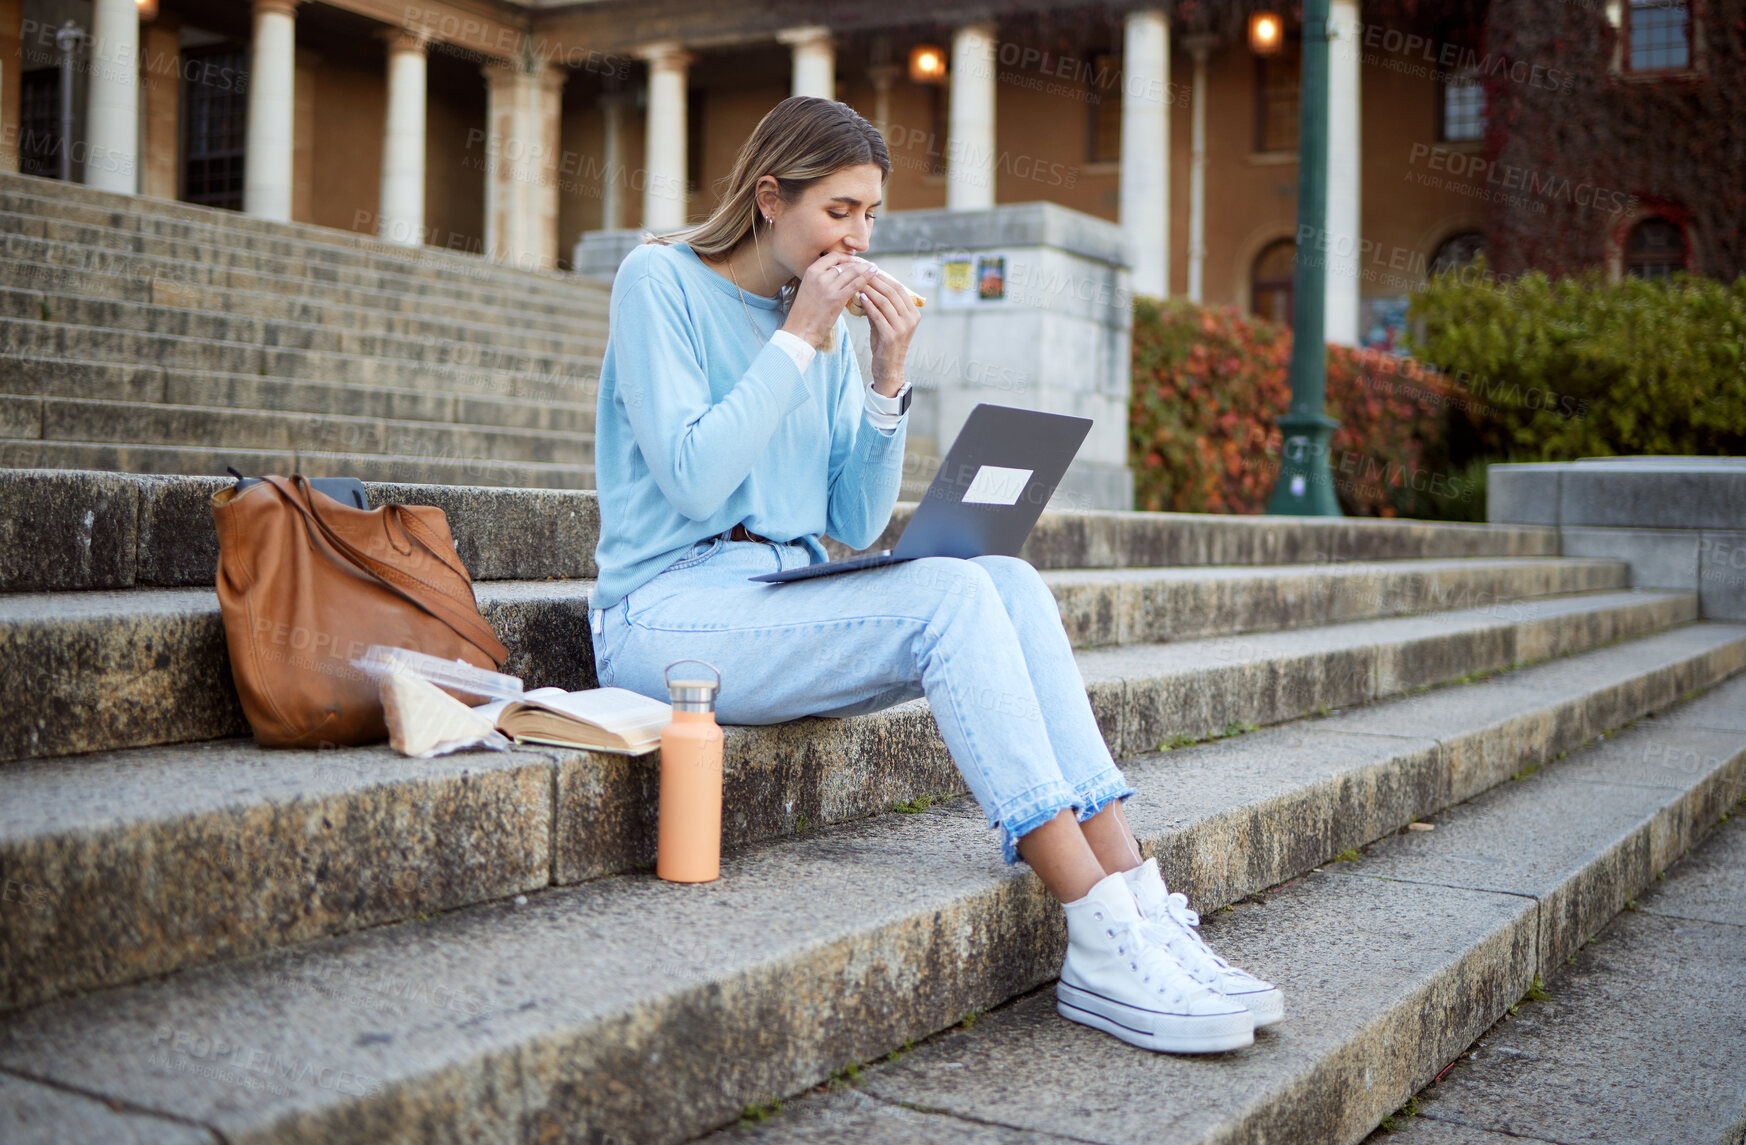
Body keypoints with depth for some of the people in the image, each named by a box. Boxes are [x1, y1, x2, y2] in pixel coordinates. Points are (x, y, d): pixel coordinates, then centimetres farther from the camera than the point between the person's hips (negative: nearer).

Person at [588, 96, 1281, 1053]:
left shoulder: (830, 326, 14)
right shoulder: (659, 280, -4)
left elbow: (855, 524, 9)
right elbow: (693, 480, -17)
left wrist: (886, 377, -3)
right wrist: (797, 339, -13)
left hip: (784, 602, 6)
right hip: (666, 615, -6)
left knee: (1010, 581, -19)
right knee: (952, 595, -27)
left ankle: (1139, 905, -26)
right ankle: (1103, 948, -31)